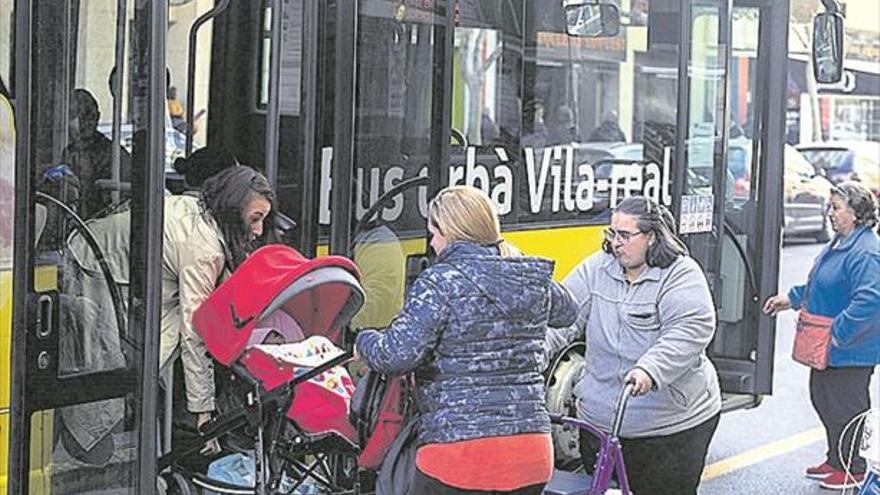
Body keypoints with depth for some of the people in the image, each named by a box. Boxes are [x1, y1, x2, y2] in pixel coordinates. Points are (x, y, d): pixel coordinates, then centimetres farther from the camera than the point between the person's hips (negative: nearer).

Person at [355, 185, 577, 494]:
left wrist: (364, 342, 4)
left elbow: (398, 355, -18)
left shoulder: (440, 282, -10)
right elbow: (566, 312, 32)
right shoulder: (534, 283, 9)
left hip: (459, 455, -6)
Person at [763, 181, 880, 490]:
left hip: (850, 351, -10)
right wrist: (792, 298, 19)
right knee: (823, 399, 20)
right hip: (827, 348, 10)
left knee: (846, 407, 2)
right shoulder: (840, 244, 9)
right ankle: (835, 460, 36)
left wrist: (839, 333, -28)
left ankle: (854, 470, 18)